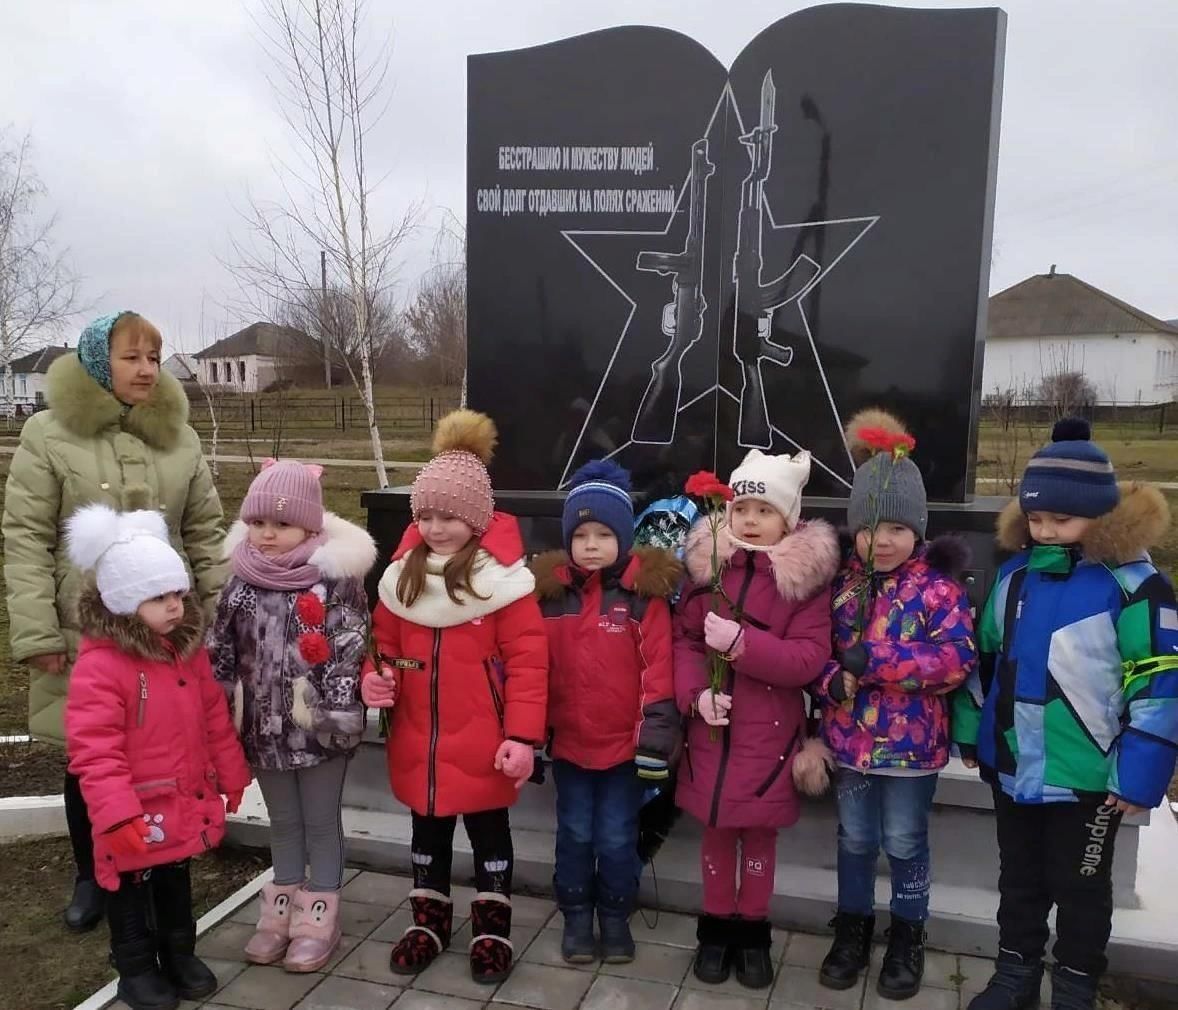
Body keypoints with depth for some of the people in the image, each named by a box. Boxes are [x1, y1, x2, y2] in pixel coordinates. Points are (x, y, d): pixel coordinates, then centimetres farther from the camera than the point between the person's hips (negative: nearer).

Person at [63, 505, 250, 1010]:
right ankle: (136, 969, 32)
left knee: (176, 880, 23)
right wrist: (116, 814, -28)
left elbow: (215, 719, 8)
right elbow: (93, 751, -25)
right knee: (133, 889, 14)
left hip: (186, 802, 6)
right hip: (136, 812, -6)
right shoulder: (99, 665, -23)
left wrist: (231, 775, 11)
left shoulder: (188, 649, -1)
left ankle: (179, 953, 40)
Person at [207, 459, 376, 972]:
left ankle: (319, 915, 25)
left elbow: (349, 652, -15)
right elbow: (221, 654, 8)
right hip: (264, 724, 5)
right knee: (282, 821, 20)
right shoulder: (241, 585, 1)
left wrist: (339, 712, -18)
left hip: (317, 726, -4)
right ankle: (281, 909, 34)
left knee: (321, 821, 10)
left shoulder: (336, 580, -14)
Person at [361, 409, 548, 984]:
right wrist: (375, 676, -10)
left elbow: (527, 660, -16)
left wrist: (522, 734, -19)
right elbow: (385, 641, 11)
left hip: (481, 745, -4)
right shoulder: (405, 571, 1)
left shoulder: (502, 576, -15)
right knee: (427, 831, 21)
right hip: (417, 741, 5)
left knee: (489, 832, 14)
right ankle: (429, 920, 40)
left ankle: (492, 928, 33)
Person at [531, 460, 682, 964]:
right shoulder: (550, 592, -2)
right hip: (568, 742, 2)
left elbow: (658, 667, -10)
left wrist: (655, 735, -13)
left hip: (625, 745, -2)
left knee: (617, 838, 11)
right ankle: (576, 917, 34)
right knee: (575, 835, 15)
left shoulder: (644, 593, -10)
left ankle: (616, 917, 33)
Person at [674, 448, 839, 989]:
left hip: (769, 733, -2)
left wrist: (740, 642, -26)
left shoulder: (806, 575, -9)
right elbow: (684, 639, 1)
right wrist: (695, 693, -15)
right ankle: (716, 926, 33)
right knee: (716, 831, 14)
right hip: (712, 728, 2)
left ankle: (753, 931, 33)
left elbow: (810, 658, -16)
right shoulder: (708, 562, 0)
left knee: (759, 833, 13)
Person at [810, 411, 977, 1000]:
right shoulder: (841, 583, 1)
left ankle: (908, 937, 34)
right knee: (854, 838, 17)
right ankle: (853, 929, 36)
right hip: (848, 737, 3)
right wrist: (832, 681, -18)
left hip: (912, 744, -3)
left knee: (905, 843, 13)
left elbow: (958, 660, -20)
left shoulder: (938, 587, -11)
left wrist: (875, 658, -26)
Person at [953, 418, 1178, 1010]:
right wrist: (969, 730, 11)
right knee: (1018, 877, 21)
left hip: (1087, 775, -5)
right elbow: (986, 656, 11)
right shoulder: (1015, 572, 1)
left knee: (1079, 886, 15)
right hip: (1011, 765, 5)